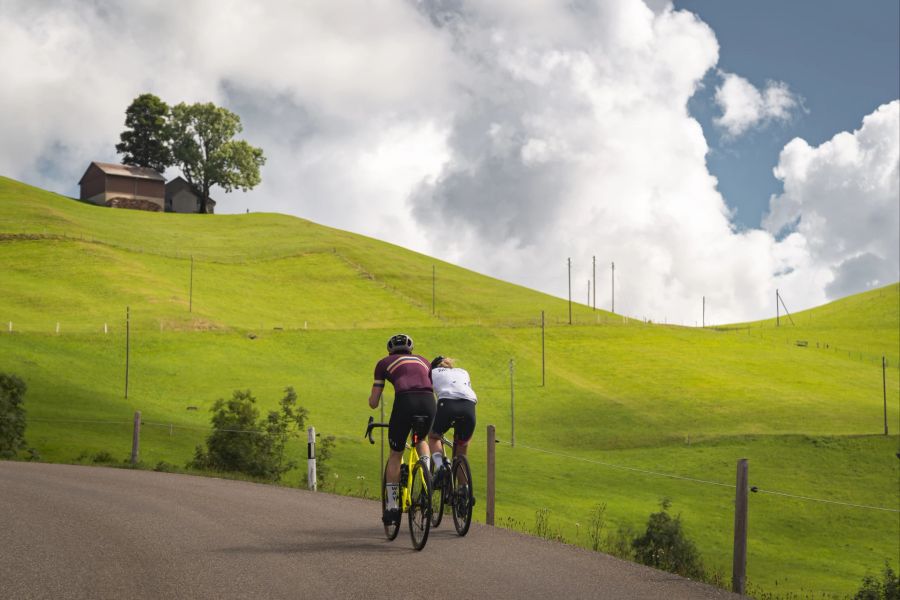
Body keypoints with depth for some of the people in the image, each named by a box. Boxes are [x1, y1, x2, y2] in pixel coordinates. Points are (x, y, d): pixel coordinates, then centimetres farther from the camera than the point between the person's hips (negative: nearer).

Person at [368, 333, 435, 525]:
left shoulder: (384, 363, 24)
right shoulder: (423, 360, 33)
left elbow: (373, 403, 23)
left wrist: (372, 400, 46)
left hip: (405, 401, -2)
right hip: (428, 402, 2)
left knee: (395, 455, 15)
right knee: (421, 439, 33)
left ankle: (392, 506, 13)